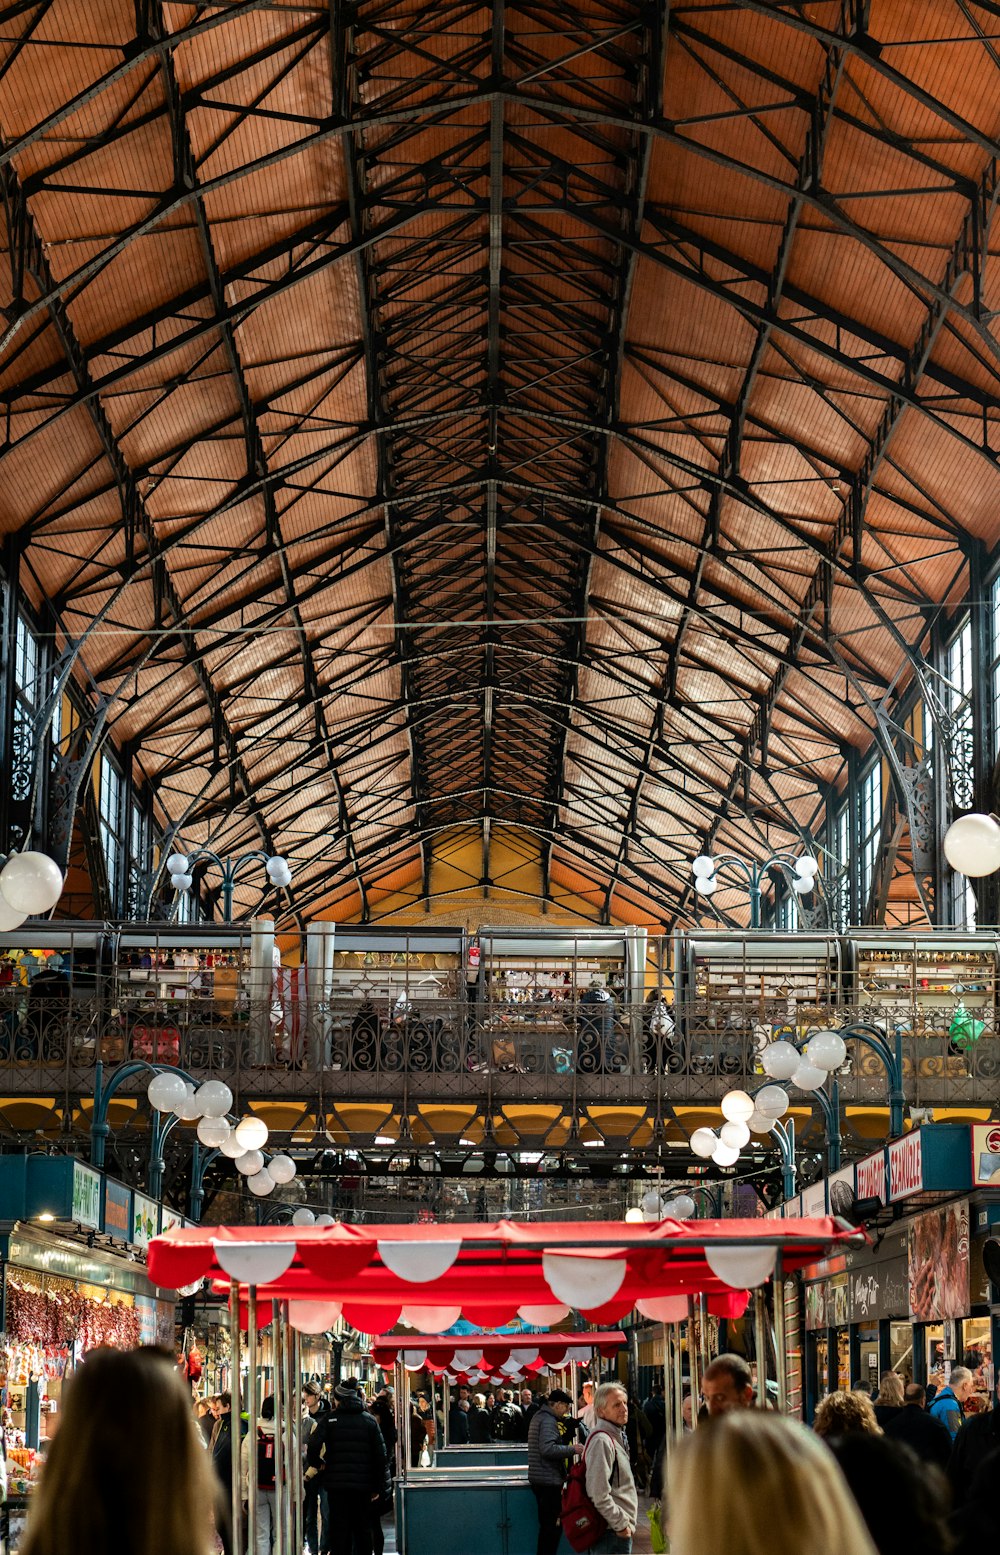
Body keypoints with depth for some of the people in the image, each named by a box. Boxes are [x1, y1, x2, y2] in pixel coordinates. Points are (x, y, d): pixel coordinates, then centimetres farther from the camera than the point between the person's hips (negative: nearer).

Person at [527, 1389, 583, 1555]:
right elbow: (548, 1449, -28)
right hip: (549, 1480, -10)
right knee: (552, 1526, -6)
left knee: (547, 1525, 16)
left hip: (539, 1479, 10)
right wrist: (571, 1449, -19)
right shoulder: (548, 1420, -16)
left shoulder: (539, 1416, 16)